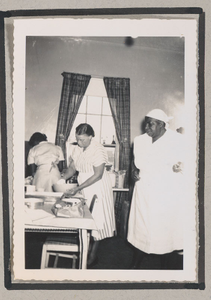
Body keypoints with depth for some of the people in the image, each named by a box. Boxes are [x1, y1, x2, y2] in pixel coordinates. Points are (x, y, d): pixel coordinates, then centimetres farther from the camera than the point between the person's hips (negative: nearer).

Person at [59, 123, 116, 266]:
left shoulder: (98, 150, -20)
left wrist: (78, 188, -26)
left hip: (98, 189, -7)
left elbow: (98, 175, -23)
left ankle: (93, 254, 8)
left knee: (96, 219, -2)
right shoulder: (77, 149, 3)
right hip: (83, 189, 7)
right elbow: (72, 168, 9)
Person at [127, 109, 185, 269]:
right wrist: (135, 171, 1)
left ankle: (164, 264, 29)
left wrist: (179, 167, -23)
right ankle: (135, 265, 22)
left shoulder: (178, 140, -7)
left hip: (168, 195, -3)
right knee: (141, 228, 7)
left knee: (165, 229, 7)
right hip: (144, 193, 3)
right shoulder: (140, 140, 6)